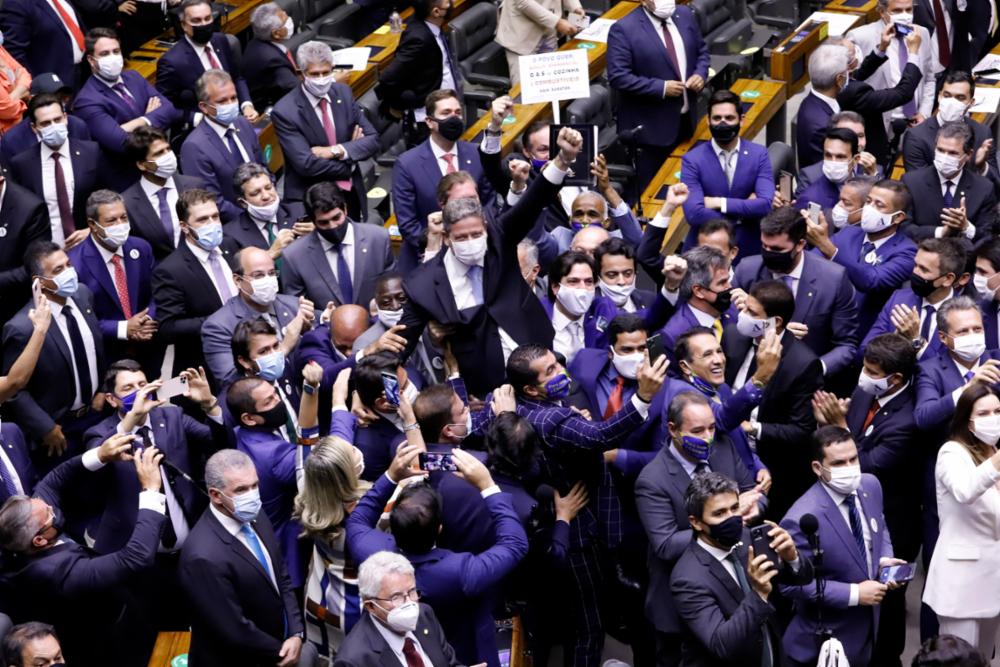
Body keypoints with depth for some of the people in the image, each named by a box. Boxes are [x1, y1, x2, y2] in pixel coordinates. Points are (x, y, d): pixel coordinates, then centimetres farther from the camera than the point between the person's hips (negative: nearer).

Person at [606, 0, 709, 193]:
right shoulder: (624, 29, -17)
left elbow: (701, 50, 16)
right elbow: (618, 76, -20)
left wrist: (701, 73, -6)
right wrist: (661, 88, -22)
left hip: (685, 119, 6)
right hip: (650, 126, -6)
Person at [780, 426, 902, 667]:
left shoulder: (870, 485, -7)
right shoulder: (802, 520, -30)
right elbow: (792, 583, -24)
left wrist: (884, 560, -7)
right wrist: (853, 594, -24)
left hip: (868, 621, 6)